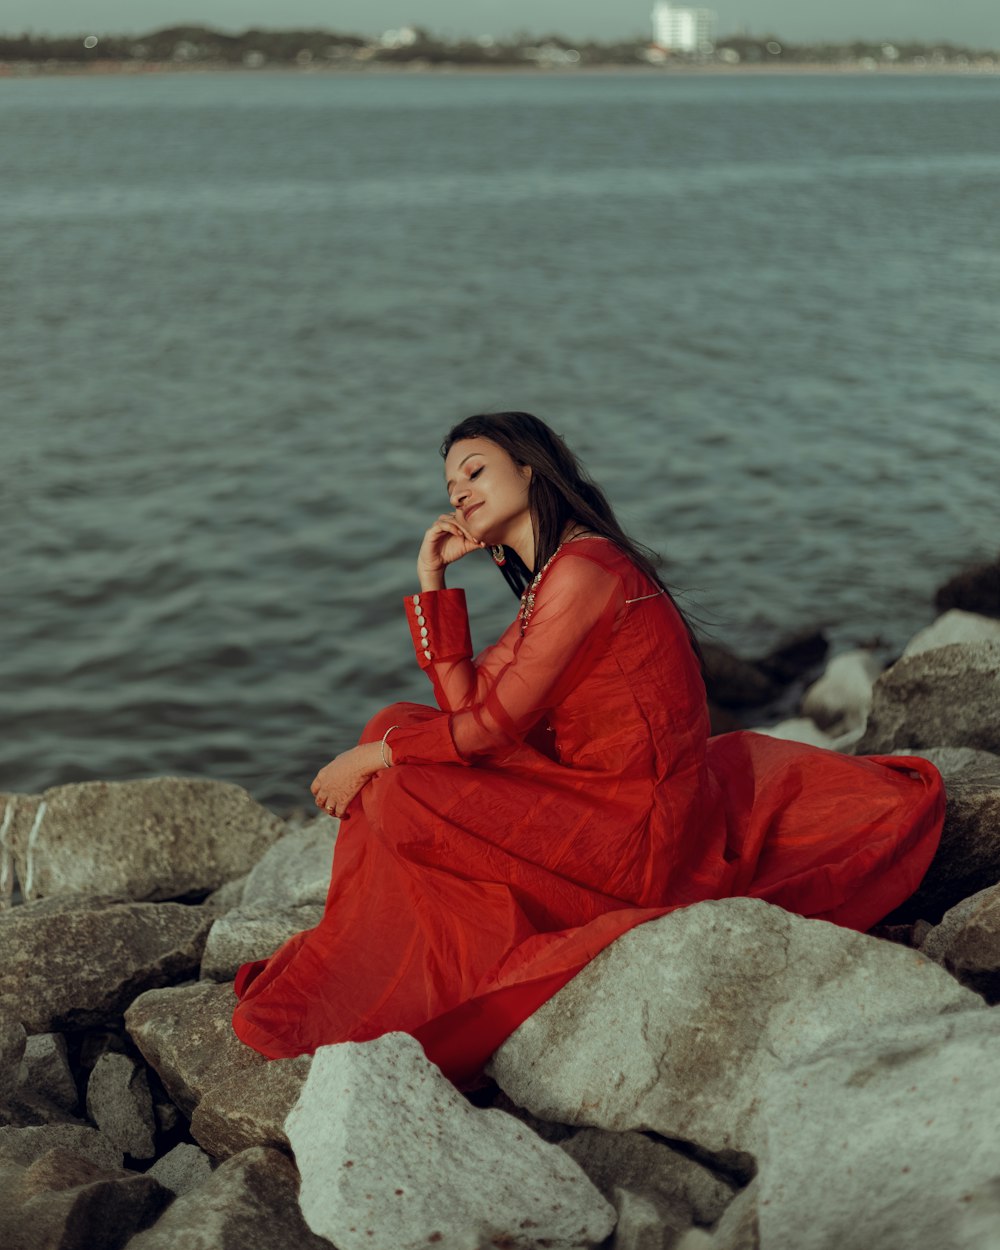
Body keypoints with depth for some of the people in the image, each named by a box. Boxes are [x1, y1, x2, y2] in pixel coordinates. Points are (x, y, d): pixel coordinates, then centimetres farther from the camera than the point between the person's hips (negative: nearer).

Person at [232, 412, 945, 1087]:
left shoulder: (583, 569, -18)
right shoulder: (552, 580, 13)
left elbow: (496, 725, -17)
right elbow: (466, 697, 6)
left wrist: (369, 759, -6)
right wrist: (432, 580, 4)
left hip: (633, 835, -10)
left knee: (396, 799, -15)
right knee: (398, 725, 8)